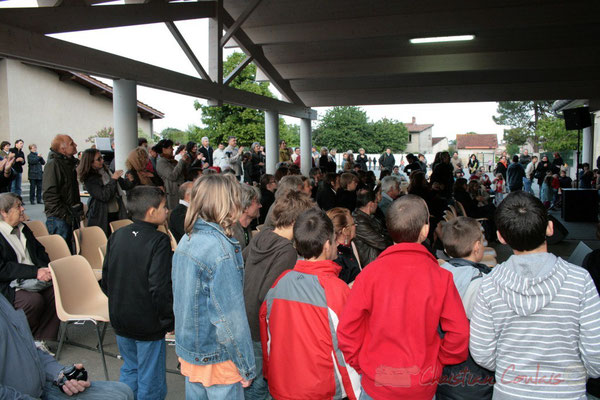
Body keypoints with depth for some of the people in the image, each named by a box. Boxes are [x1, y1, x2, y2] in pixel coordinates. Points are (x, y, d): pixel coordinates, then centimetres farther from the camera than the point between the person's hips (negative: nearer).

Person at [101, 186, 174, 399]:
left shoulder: (116, 236, 0)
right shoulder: (159, 241, -20)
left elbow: (105, 279, 8)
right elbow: (160, 288, -24)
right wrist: (169, 319, -11)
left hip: (120, 319, 7)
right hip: (148, 324, -6)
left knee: (129, 368, 26)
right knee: (150, 382, 8)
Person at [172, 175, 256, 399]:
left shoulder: (186, 242, 2)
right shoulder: (221, 250, -23)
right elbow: (230, 317, -22)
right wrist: (247, 367, -13)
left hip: (188, 349, 8)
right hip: (216, 359, -8)